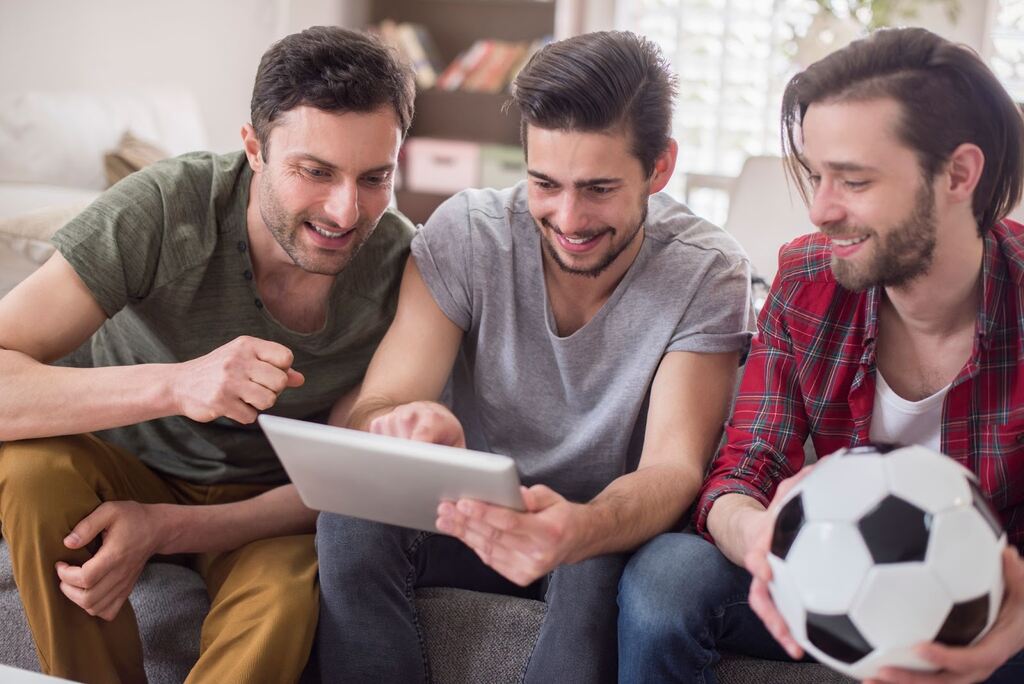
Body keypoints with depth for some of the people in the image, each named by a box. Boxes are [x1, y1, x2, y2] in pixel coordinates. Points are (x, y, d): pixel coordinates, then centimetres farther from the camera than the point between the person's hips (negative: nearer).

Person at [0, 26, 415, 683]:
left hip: (261, 500, 0)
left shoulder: (402, 265, -20)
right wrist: (176, 383, -48)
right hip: (123, 469, 1)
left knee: (285, 603, -33)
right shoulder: (166, 207, -26)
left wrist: (162, 529, -28)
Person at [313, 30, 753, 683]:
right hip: (475, 511, 2)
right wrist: (401, 427, -46)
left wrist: (578, 529, -49)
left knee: (600, 567, -35)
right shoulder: (465, 232, -12)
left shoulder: (708, 275, -15)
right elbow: (371, 413, -19)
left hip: (614, 530, -1)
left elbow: (673, 468, -25)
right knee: (353, 520, -28)